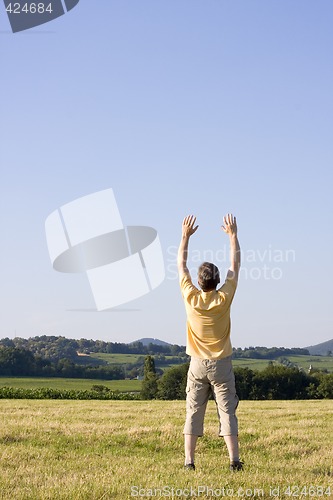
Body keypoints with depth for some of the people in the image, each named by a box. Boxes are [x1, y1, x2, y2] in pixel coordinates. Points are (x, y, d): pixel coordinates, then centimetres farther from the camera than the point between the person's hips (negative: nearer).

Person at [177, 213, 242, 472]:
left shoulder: (191, 297, -8)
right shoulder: (224, 298, -10)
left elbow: (181, 265, 4)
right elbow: (235, 265, 1)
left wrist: (186, 236, 9)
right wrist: (233, 235, 7)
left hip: (198, 365, 1)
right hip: (221, 364, -1)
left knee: (193, 412, 3)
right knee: (227, 411, 0)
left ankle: (189, 462, -1)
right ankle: (234, 460, -6)